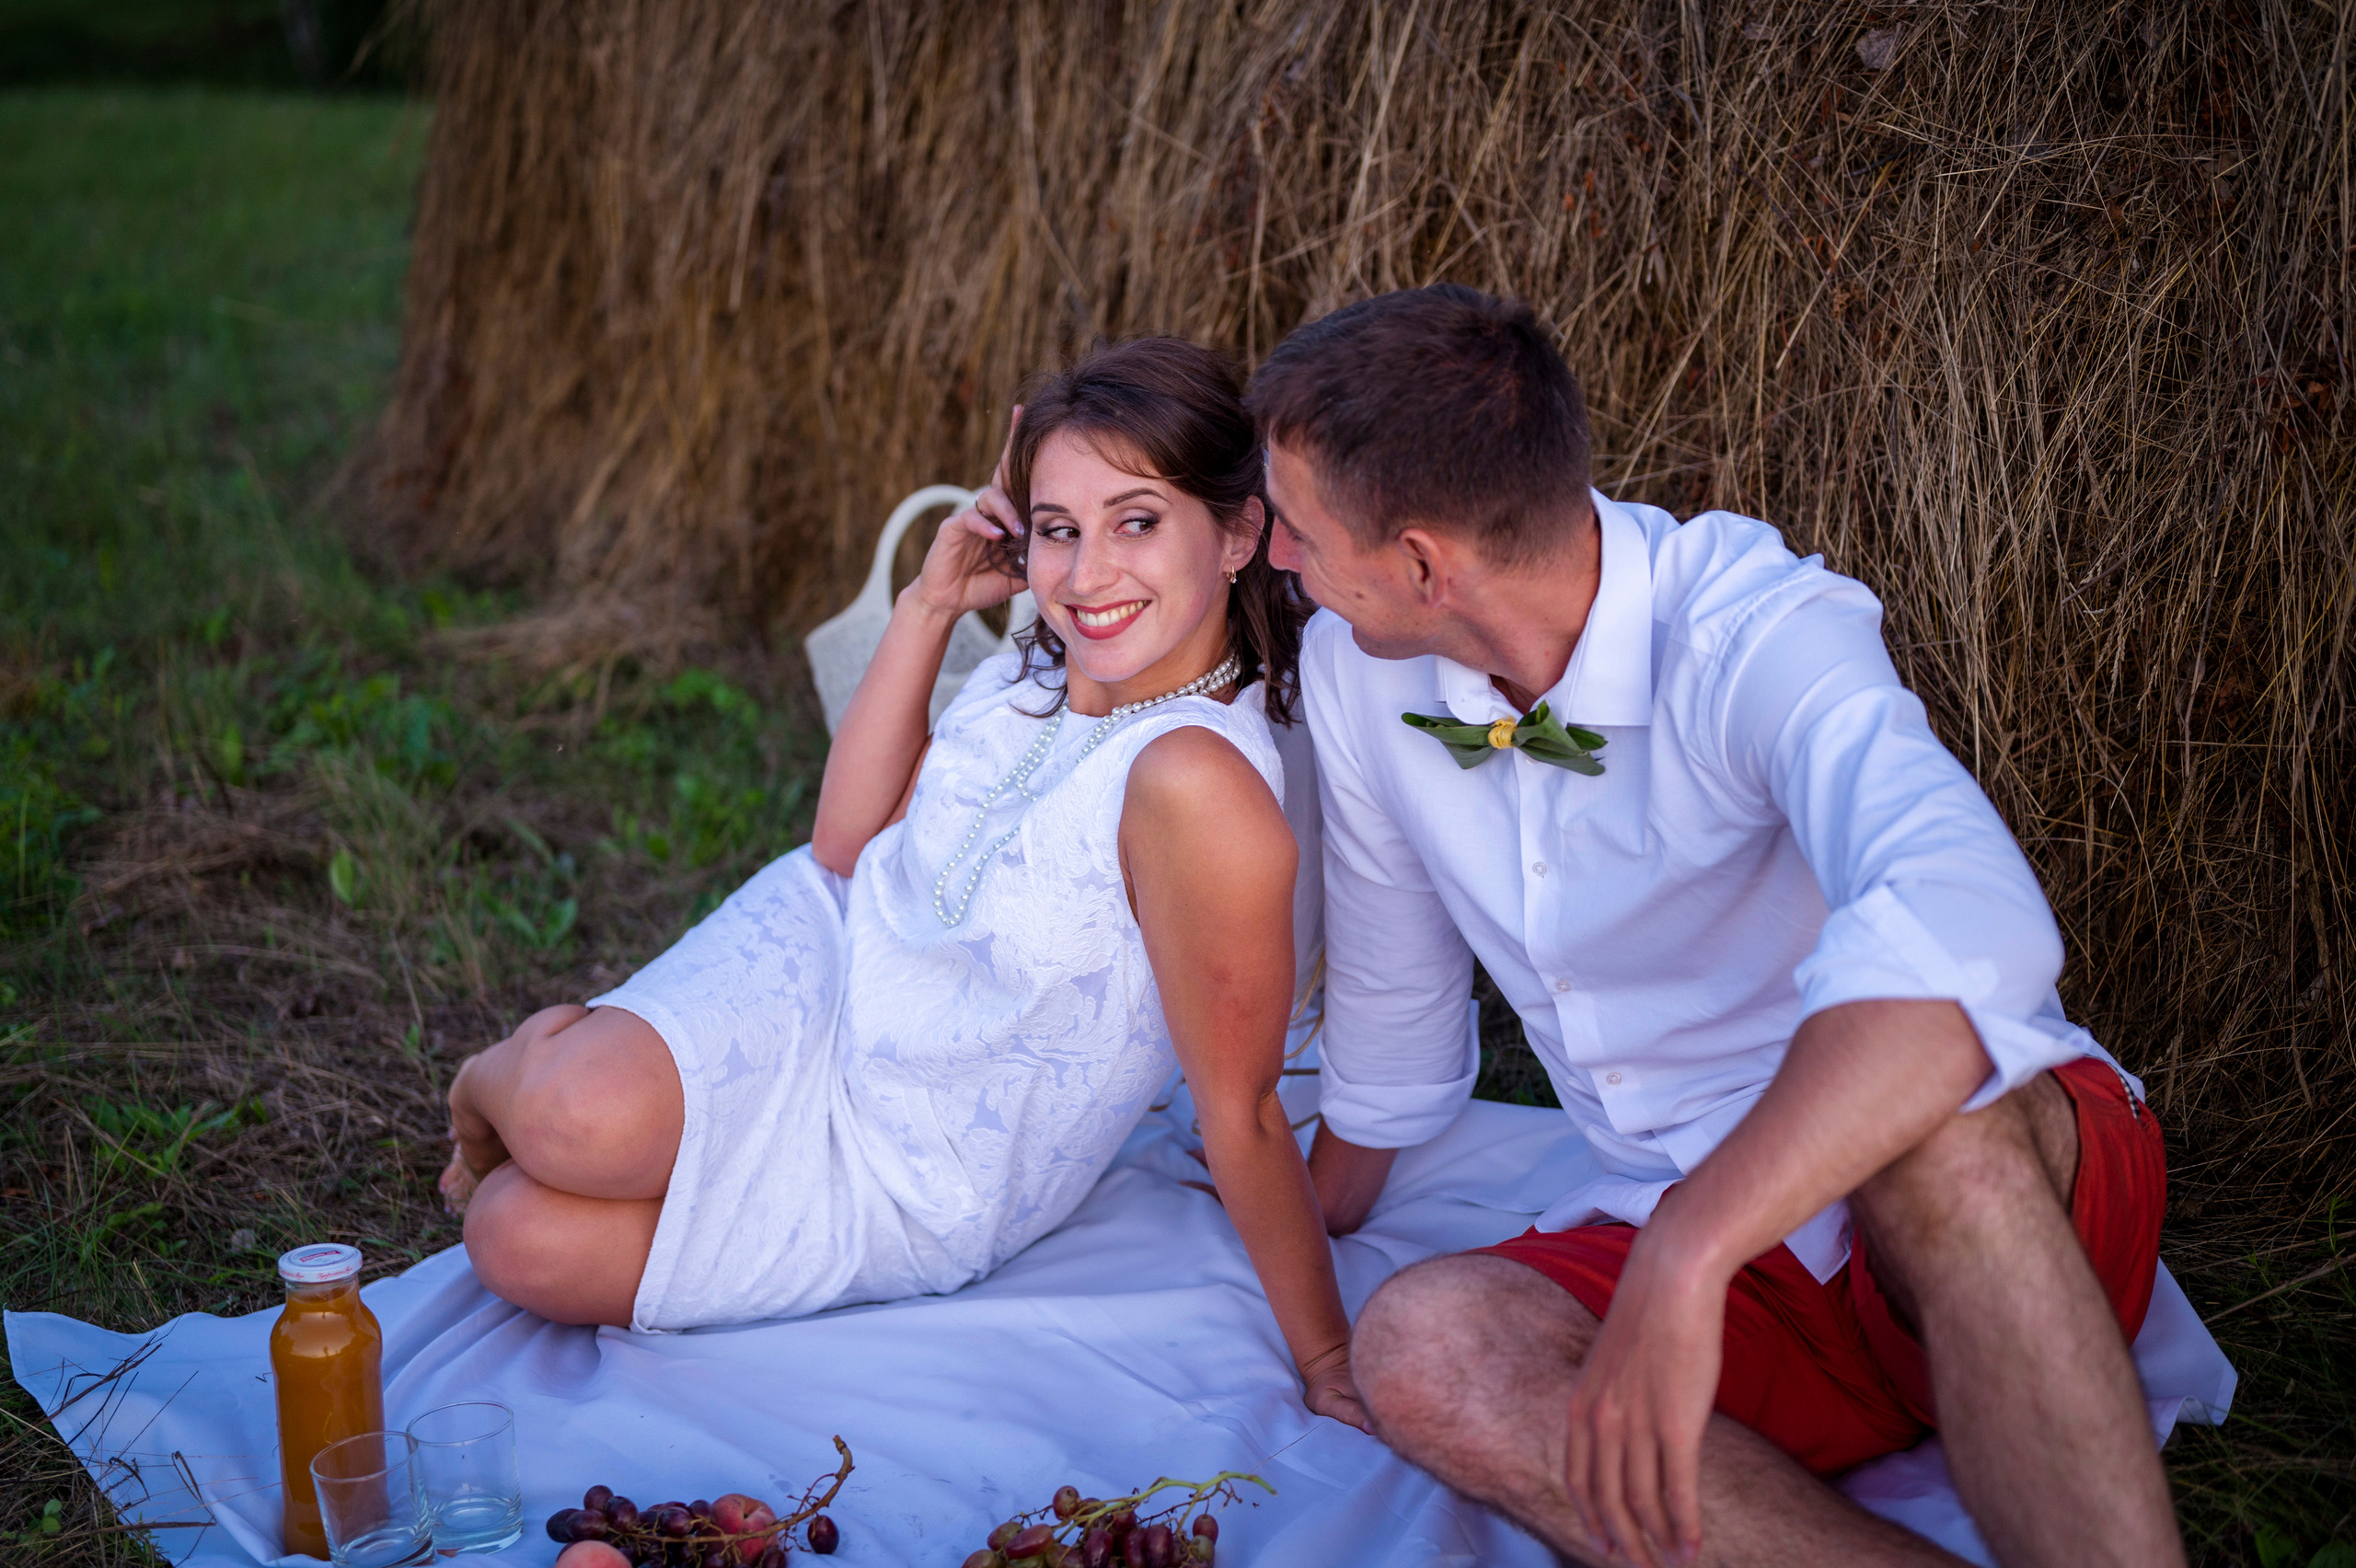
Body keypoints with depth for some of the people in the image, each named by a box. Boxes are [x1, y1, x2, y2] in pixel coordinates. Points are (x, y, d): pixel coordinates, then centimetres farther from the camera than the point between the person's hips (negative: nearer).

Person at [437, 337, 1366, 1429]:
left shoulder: (1194, 780, -31)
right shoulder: (1047, 674, -5)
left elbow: (1239, 1109, -24)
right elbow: (847, 847, 0)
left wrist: (1329, 1357, -18)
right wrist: (929, 605, -7)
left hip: (909, 1193, -4)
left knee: (529, 1246, -17)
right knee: (578, 1116, -25)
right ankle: (503, 1078, 12)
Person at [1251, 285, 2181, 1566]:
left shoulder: (1754, 636, -23)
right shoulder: (1355, 668, -3)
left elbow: (1967, 930, -44)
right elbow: (1390, 991, 15)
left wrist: (1684, 1263, -49)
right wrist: (1321, 1219, 28)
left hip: (2001, 1184, -5)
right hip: (1689, 1235, 6)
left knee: (1924, 1128, -41)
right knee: (1422, 1349, -26)